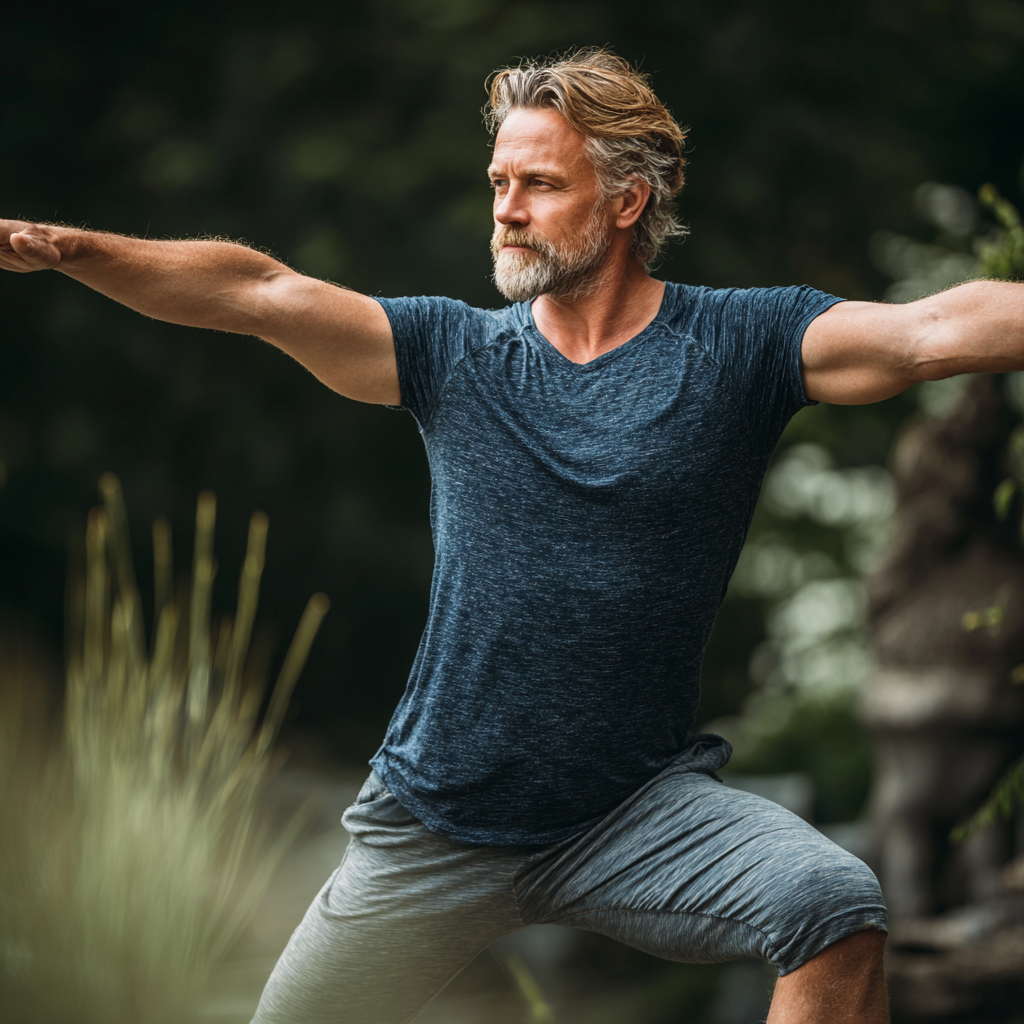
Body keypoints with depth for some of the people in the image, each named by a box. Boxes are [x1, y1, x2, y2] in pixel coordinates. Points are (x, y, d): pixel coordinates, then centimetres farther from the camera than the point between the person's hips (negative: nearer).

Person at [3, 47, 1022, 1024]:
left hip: (638, 807, -2)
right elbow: (259, 291, -6)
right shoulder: (453, 352, 3)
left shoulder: (739, 344, -3)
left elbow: (936, 330, -16)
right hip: (434, 826, 3)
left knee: (834, 906, -28)